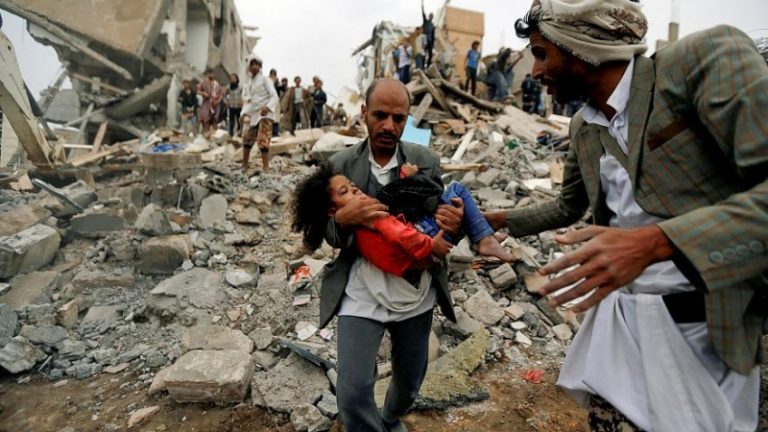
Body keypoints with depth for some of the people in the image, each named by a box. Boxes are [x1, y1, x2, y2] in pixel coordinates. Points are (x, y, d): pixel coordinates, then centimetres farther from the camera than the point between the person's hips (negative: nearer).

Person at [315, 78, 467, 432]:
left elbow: (442, 221, 3)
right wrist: (343, 218, -24)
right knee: (353, 393, -7)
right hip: (360, 293, -2)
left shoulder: (427, 161, -3)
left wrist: (453, 224, -22)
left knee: (410, 380, 21)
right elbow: (331, 237, 0)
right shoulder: (340, 164, -4)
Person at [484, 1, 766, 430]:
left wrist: (653, 242, -32)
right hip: (619, 321, 6)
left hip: (704, 327, -5)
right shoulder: (583, 127, 9)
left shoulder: (704, 57, -12)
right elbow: (568, 207, 24)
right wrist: (501, 219, 19)